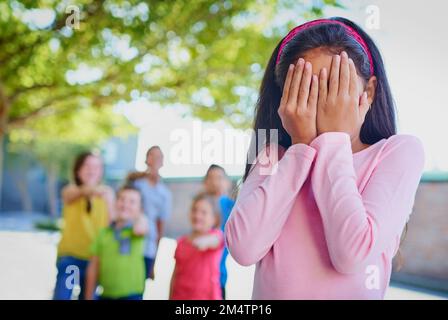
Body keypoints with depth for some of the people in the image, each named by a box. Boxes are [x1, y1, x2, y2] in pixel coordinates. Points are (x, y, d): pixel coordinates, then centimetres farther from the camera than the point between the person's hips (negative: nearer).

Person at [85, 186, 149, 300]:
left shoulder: (136, 228, -3)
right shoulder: (104, 233, 5)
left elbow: (139, 230, -31)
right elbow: (93, 266, 9)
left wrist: (140, 215, -9)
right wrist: (89, 297, 10)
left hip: (132, 295, -3)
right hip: (106, 295, 4)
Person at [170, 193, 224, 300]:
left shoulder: (215, 235, -5)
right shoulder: (182, 242, 8)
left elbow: (214, 240, -32)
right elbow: (175, 274, 13)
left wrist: (205, 241, -54)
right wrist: (171, 298, 14)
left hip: (206, 297, -4)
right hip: (181, 298, 5)